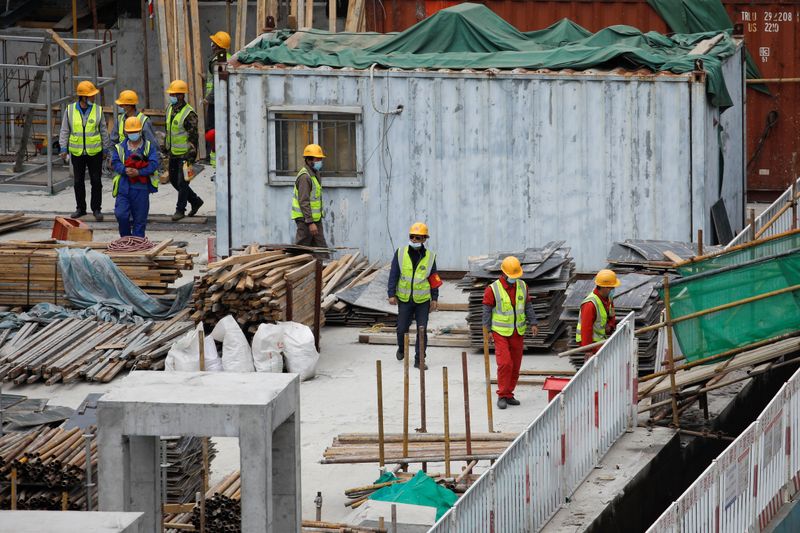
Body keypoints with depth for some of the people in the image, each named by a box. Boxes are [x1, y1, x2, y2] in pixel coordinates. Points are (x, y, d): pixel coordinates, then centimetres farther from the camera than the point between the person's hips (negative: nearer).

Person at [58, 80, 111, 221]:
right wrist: (63, 148, -2)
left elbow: (103, 131, 6)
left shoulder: (98, 110, -1)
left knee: (96, 182, 1)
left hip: (95, 152, -1)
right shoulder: (70, 110, -2)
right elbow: (64, 131, 4)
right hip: (77, 153, 1)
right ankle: (80, 208, 20)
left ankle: (96, 209, 11)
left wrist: (106, 149, 6)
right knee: (78, 182, 8)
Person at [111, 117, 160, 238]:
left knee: (140, 218, 3)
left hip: (141, 188, -1)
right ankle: (125, 239, 9)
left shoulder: (149, 147, 6)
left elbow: (153, 164, -5)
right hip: (124, 187, 1)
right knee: (121, 214, -10)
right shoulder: (120, 148, 11)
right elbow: (115, 163, -1)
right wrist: (125, 170, -21)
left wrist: (139, 172, -19)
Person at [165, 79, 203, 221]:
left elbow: (193, 136, -17)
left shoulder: (189, 114, -17)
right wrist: (167, 148, 20)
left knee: (182, 182, -3)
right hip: (174, 153, 9)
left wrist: (191, 157, -19)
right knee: (173, 180, 14)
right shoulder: (170, 109, 8)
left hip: (184, 154, -9)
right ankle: (195, 201, 29)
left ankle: (180, 210, 8)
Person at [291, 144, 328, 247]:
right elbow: (304, 202, -23)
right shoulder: (305, 176, -18)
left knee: (321, 249, 8)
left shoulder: (315, 173, 14)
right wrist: (310, 222, -25)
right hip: (305, 219, -10)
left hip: (315, 218, 10)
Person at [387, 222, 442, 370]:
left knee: (422, 330, -1)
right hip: (404, 299, 0)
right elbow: (393, 275, 0)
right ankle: (401, 348, 36)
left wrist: (434, 298, 5)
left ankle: (419, 360, 7)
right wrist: (392, 294, -4)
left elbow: (434, 279, 6)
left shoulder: (430, 257, -1)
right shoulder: (400, 253, -3)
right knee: (402, 328, 5)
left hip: (423, 300, 0)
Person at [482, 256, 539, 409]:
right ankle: (502, 396, -6)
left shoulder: (522, 286, 5)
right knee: (505, 363, -14)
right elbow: (487, 311, -6)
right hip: (501, 333, -5)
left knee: (515, 365, 7)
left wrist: (533, 323, 2)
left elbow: (528, 306, 12)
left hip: (518, 332, 5)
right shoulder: (493, 289, -9)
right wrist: (487, 330, -9)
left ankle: (509, 395, 17)